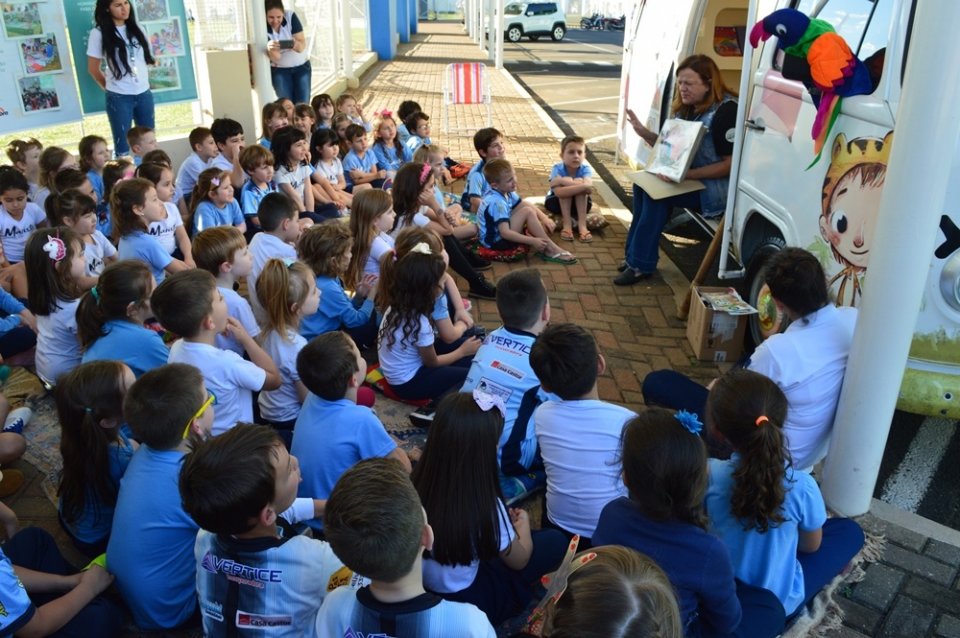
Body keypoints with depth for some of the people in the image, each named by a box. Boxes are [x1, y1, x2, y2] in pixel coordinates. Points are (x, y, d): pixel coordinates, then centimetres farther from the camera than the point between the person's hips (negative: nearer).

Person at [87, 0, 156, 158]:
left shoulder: (136, 28, 9)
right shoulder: (99, 33, -5)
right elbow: (93, 69, 2)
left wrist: (143, 82, 12)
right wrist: (111, 87, 10)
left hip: (144, 94, 4)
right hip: (119, 98, -4)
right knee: (122, 147, 2)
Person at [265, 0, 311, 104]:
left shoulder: (291, 17, -17)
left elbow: (302, 46, -21)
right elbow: (275, 58, -23)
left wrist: (294, 44, -45)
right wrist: (270, 49, -45)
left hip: (302, 66, 1)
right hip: (279, 70, 0)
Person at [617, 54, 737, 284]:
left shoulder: (725, 110, -16)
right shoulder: (687, 109, 10)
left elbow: (730, 164, -20)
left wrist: (687, 174, -28)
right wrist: (645, 133, 0)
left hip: (715, 186, -8)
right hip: (686, 178, 9)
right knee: (642, 183, -12)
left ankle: (641, 264, -17)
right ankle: (633, 255, -7)